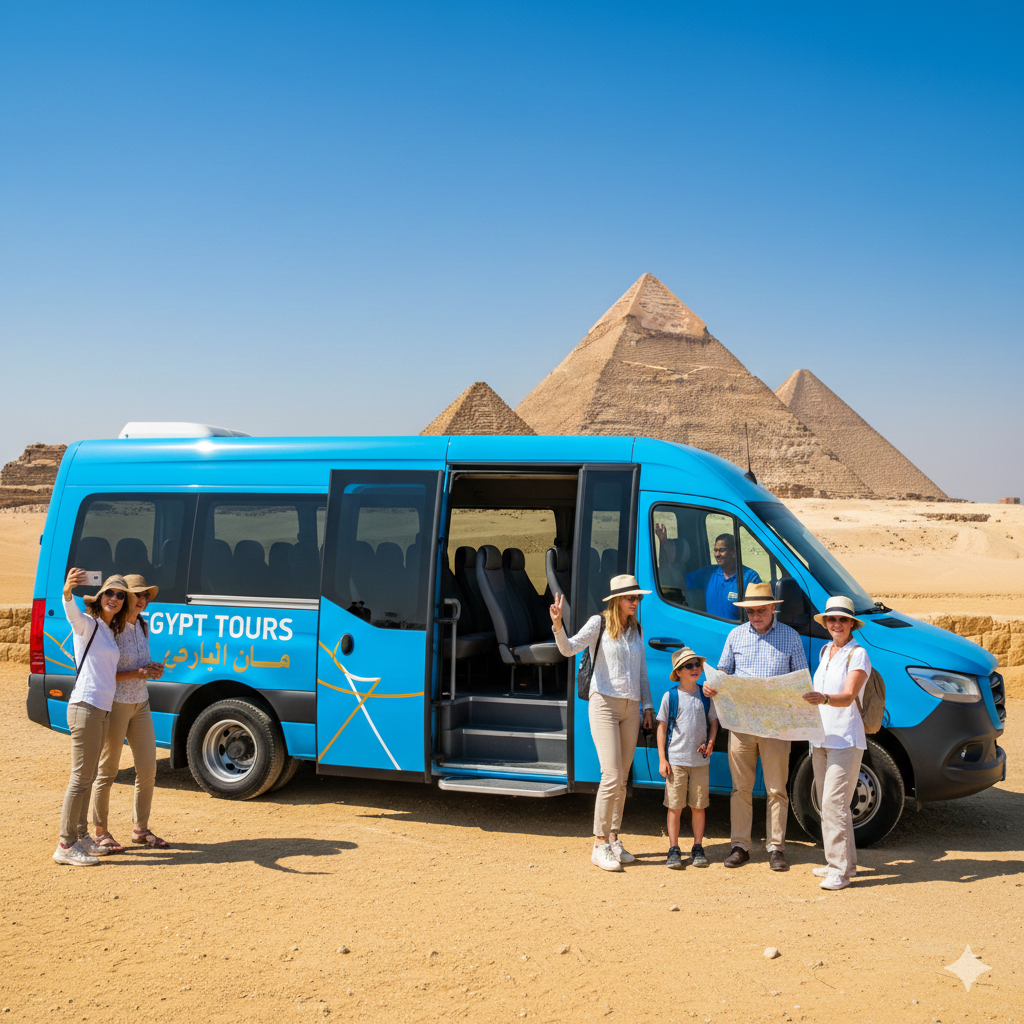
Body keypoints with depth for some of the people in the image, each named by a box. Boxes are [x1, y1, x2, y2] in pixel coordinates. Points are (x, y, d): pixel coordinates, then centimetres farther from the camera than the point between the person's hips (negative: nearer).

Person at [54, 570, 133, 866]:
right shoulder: (88, 624, -7)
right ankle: (65, 846, -3)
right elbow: (72, 613, -31)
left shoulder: (110, 631, 18)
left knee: (88, 777, 15)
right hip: (86, 708, -9)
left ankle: (81, 836, 24)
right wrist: (68, 592, -51)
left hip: (102, 710, 9)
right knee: (81, 777, -7)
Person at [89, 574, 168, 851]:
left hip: (140, 704, 7)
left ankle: (140, 829, 21)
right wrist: (137, 673, -22)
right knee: (106, 771, 2)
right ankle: (101, 832, 14)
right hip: (114, 704, -7)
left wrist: (152, 670, -1)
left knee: (148, 768, 8)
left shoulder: (143, 628, 9)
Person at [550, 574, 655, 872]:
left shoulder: (637, 630, 15)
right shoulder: (599, 624, -3)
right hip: (604, 704, -6)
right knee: (612, 776, -13)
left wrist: (647, 705, 15)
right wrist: (557, 626, -34)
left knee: (622, 779, 8)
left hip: (631, 708, 6)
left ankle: (613, 839, 19)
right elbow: (569, 649, -17)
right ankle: (600, 845, -5)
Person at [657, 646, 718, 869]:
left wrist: (710, 743, -4)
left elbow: (713, 722, 15)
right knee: (675, 807, 1)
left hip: (700, 760, 2)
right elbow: (662, 727, 1)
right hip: (676, 760, -2)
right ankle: (674, 850, 9)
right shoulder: (670, 697, -2)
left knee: (698, 806, 7)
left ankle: (698, 849, 18)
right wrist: (662, 759, -3)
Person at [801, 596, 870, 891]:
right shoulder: (825, 652, 14)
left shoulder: (858, 654, -10)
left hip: (846, 739, -8)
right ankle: (845, 862, 20)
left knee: (834, 801, -12)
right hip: (821, 737, 8)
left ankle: (839, 870, -8)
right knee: (827, 802, 10)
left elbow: (848, 697, -23)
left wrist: (824, 698, -39)